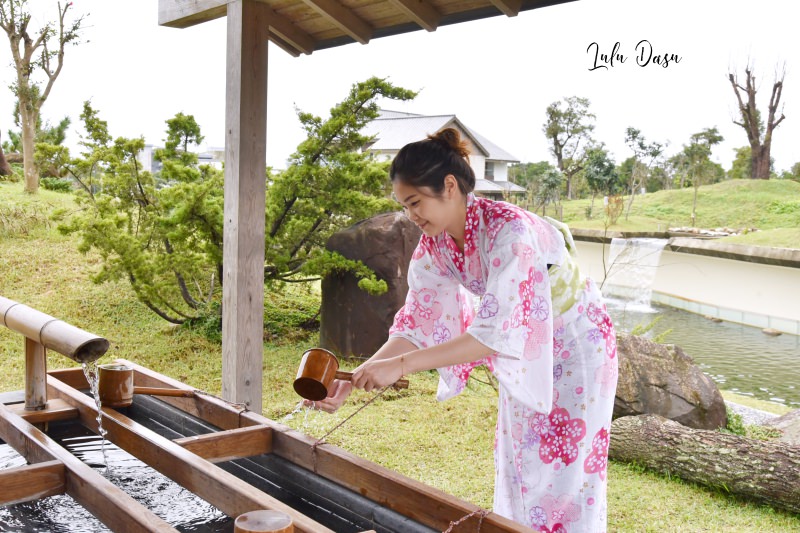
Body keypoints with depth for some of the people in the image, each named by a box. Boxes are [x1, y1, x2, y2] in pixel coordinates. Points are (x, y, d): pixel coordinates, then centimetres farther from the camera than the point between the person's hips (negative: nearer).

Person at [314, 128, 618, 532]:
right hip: (526, 356, 7)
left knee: (562, 481, 2)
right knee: (518, 473, 15)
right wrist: (353, 380, -20)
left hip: (575, 348, -7)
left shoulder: (509, 230, -33)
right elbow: (418, 324, -9)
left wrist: (400, 365, -42)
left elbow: (496, 331, -38)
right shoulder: (434, 243, -10)